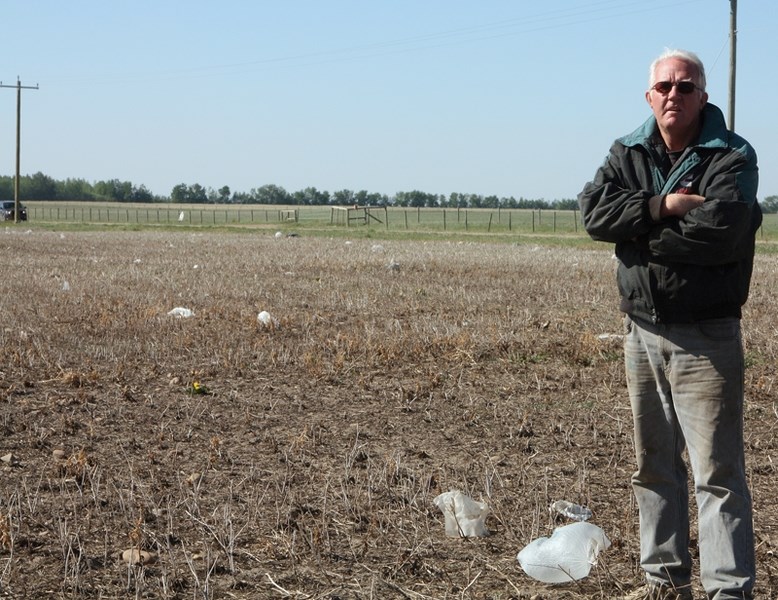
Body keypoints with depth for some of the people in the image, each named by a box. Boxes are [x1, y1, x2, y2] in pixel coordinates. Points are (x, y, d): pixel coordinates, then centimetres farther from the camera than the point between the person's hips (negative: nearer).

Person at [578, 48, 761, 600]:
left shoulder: (732, 157, -7)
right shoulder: (627, 155, 9)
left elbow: (718, 235, -23)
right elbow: (595, 213, -8)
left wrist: (638, 232, -12)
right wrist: (662, 206, -20)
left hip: (705, 339, -5)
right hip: (642, 331, 6)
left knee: (717, 471, -6)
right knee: (654, 466, 13)